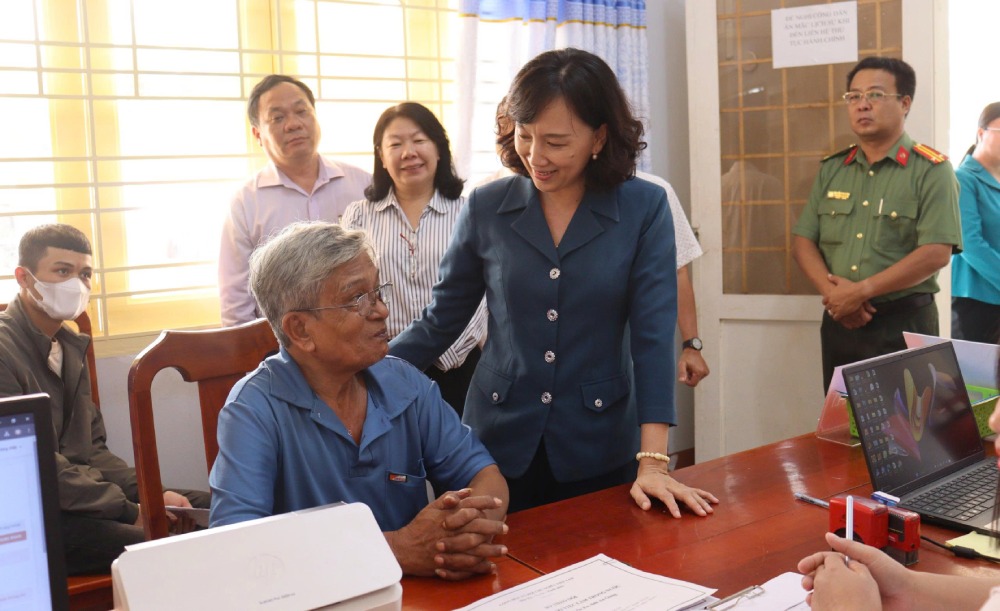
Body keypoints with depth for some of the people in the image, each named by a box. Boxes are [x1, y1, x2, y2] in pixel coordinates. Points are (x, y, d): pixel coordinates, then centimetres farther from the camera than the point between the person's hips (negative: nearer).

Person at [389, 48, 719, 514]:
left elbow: (653, 335, -11)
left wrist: (653, 462, -17)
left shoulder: (644, 209, -7)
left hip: (599, 450, -1)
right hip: (499, 443, 1)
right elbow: (440, 321, 3)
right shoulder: (486, 208, -3)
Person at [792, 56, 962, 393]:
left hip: (903, 323, -5)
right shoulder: (832, 169, 10)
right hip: (839, 322, 5)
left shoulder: (931, 170, -6)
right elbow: (803, 239, 7)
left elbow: (936, 253, -16)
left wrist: (860, 291, -18)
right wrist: (832, 291, -11)